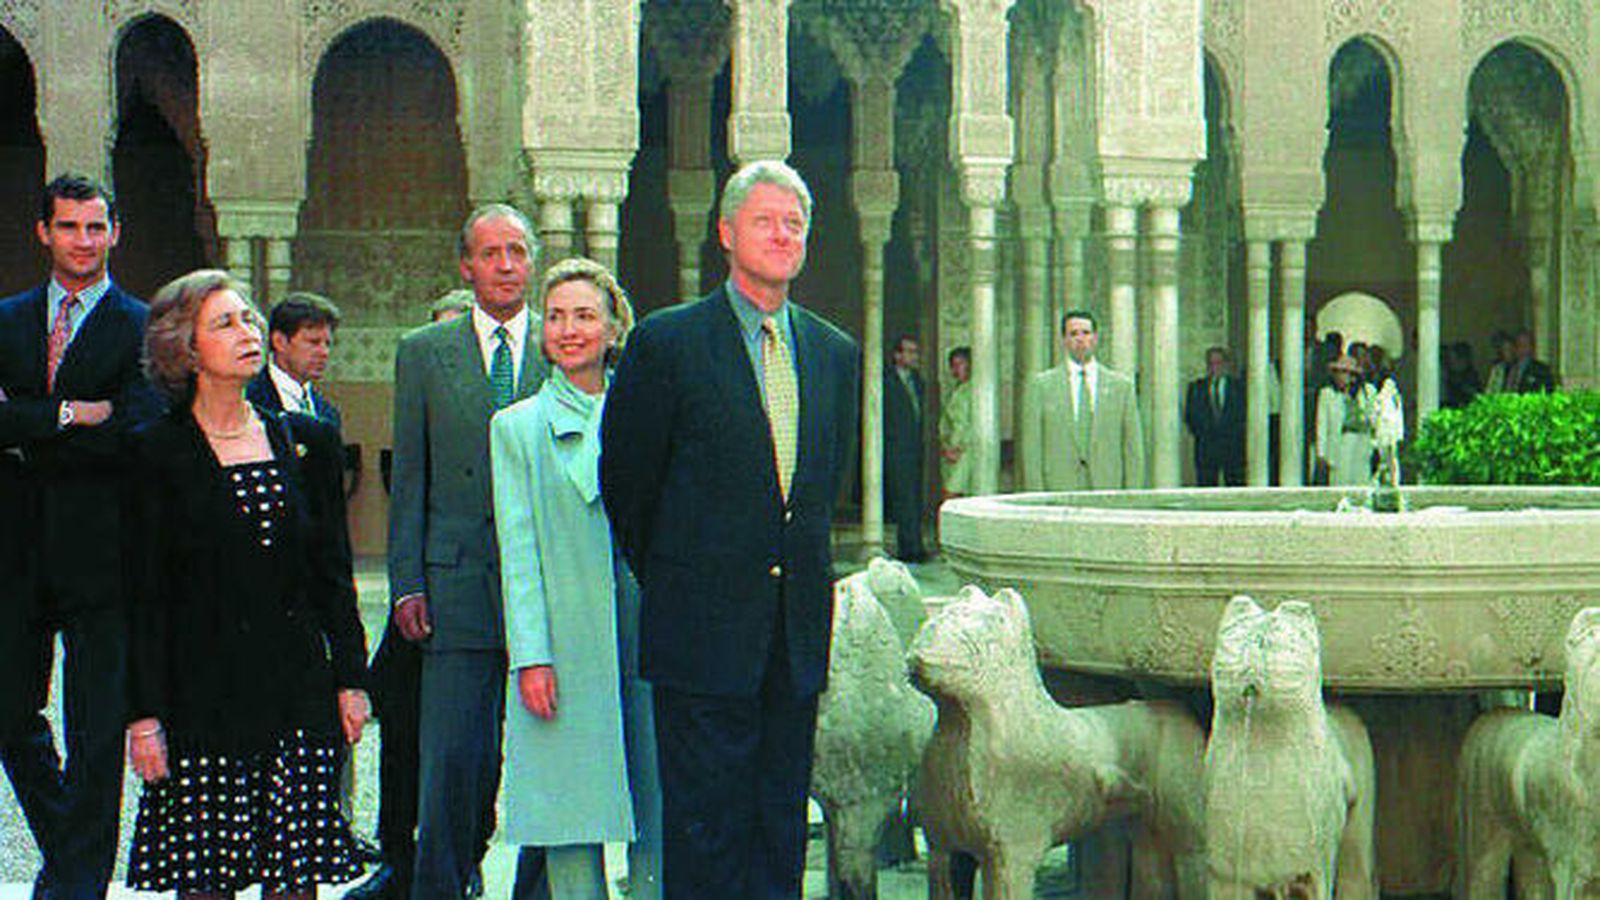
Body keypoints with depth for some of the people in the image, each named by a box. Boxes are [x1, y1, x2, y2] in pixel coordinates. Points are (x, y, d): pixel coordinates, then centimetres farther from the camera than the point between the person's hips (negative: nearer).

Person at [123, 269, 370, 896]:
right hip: (203, 693, -2)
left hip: (298, 684, 3)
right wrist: (144, 714, -6)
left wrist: (350, 678, 6)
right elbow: (146, 593, -2)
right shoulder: (158, 451, 0)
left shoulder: (307, 440, 10)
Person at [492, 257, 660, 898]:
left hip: (646, 625, 2)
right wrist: (531, 654, -10)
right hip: (567, 637, -2)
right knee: (572, 805, 0)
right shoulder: (516, 426, 6)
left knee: (658, 801, 2)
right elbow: (518, 550, -1)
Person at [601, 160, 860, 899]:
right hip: (704, 630, -4)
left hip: (798, 634, 5)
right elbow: (624, 483, 2)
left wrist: (794, 566, 14)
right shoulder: (667, 343, -4)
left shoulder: (836, 354, 10)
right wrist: (671, 579, 9)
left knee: (782, 821, 10)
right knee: (705, 822, -1)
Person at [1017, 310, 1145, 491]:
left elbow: (1133, 448, 8)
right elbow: (1031, 449, 3)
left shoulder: (1121, 385, 10)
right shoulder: (1040, 385, 6)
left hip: (1107, 491, 1)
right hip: (1058, 493, -1)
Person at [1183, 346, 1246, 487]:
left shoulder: (1238, 386, 9)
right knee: (1206, 486, -4)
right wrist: (1199, 431, -3)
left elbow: (1244, 415, 5)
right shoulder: (1196, 387, 12)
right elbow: (1189, 415, 9)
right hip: (1206, 447, 1)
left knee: (1235, 485, -4)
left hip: (1233, 447, -1)